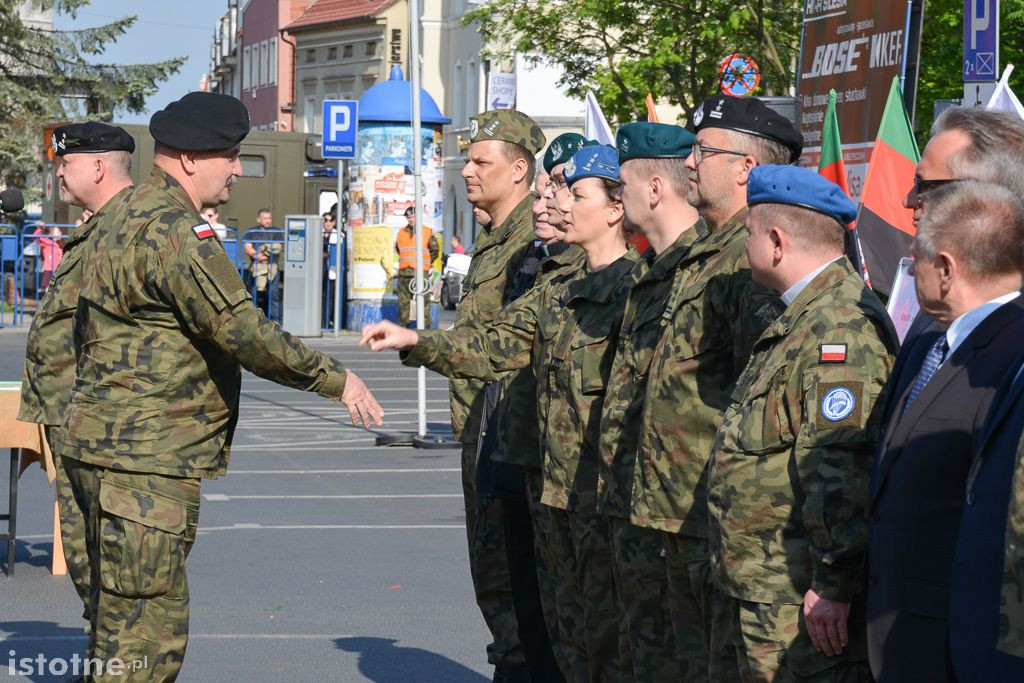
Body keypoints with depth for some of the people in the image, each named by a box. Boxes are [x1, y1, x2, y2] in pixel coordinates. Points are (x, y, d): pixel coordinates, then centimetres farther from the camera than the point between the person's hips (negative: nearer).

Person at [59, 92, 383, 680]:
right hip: (143, 461, -11)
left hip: (120, 451, 11)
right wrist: (335, 379, -11)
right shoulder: (172, 229, -17)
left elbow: (86, 334, 24)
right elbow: (241, 331, -20)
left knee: (125, 628, 16)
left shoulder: (133, 218, 18)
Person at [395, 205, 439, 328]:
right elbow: (397, 248, 27)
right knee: (403, 299, 6)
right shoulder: (401, 233, 13)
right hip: (404, 272, 4)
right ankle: (403, 323, 12)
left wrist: (427, 263, 10)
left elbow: (435, 249, 6)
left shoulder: (427, 232, 2)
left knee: (423, 299, -7)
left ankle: (425, 323, -6)